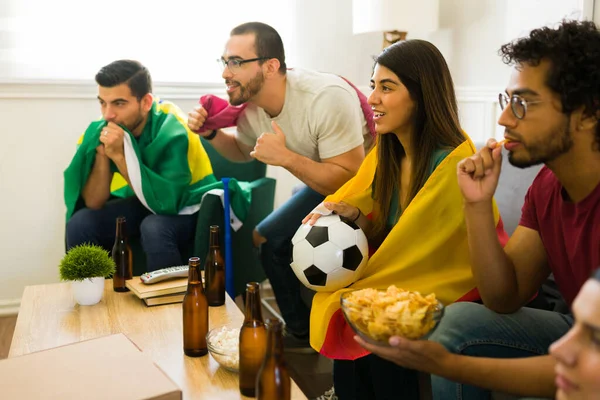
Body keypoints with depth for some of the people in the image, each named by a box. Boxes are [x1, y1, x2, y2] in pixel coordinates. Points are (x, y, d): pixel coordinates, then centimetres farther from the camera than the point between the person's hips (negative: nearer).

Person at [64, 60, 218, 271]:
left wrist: (118, 155, -35)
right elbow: (94, 204, -14)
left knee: (154, 228, -34)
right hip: (144, 200, 5)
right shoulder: (102, 128, -13)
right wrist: (102, 153, -28)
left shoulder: (172, 131, -28)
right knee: (80, 223, -14)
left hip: (185, 205, -5)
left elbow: (164, 203, -33)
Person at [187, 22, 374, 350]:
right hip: (323, 183, 8)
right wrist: (211, 133, -8)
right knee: (267, 238, 5)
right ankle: (301, 332, 22)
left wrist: (286, 157, -36)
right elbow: (243, 151, 12)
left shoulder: (327, 98, -33)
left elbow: (351, 181, -33)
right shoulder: (248, 105, -10)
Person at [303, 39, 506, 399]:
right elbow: (384, 236, 7)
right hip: (406, 280, 6)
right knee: (347, 312, -14)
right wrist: (353, 216, -14)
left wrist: (358, 293, -12)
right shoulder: (387, 154, 1)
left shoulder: (454, 163, -22)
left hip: (452, 287, -6)